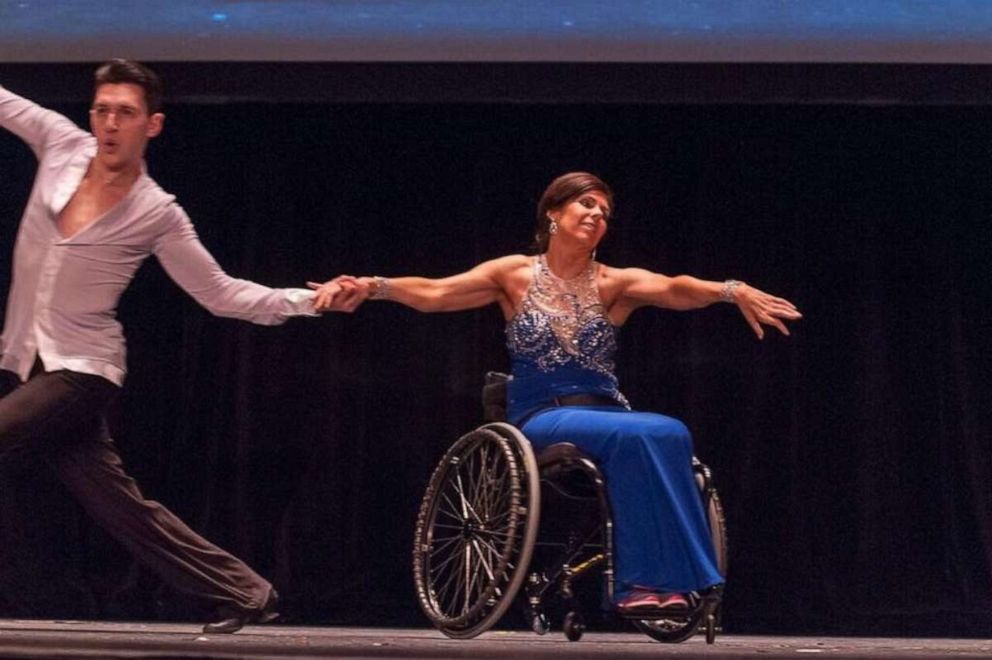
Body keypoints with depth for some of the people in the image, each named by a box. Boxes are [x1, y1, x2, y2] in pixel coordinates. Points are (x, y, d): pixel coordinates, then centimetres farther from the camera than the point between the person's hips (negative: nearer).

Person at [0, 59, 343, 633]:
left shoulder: (158, 214, -10)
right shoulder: (62, 144, 0)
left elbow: (223, 295, -2)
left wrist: (310, 300, -13)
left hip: (78, 371, -5)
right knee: (121, 505, 7)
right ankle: (245, 593, 19)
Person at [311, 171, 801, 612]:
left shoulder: (613, 284, 7)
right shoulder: (516, 275, 5)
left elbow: (674, 289, -13)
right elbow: (433, 293, -6)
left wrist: (732, 291, -34)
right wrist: (373, 286, -25)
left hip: (605, 413, 3)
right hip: (540, 419, -3)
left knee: (670, 434, -32)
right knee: (636, 435, -33)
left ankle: (667, 578, -30)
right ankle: (644, 578, -32)